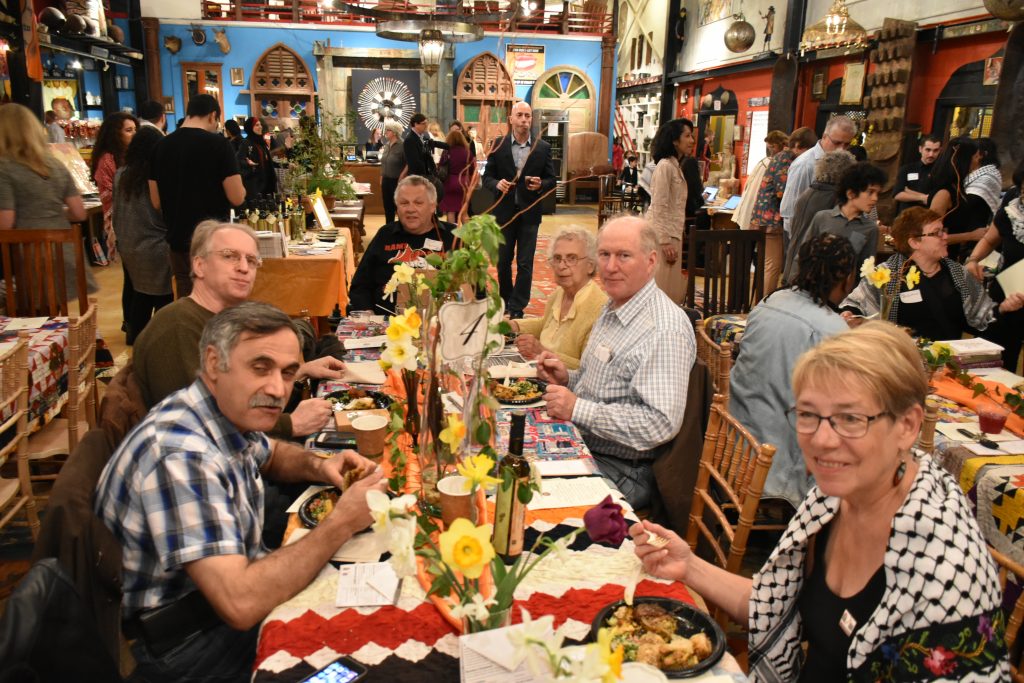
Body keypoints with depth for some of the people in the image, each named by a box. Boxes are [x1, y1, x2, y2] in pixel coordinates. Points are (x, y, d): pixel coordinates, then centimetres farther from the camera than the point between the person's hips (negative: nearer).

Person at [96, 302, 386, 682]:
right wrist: (341, 524, -28)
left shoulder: (228, 411, -5)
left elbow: (271, 454, 19)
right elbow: (241, 604, -37)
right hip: (182, 645, -8)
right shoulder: (181, 454, -31)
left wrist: (317, 465, -3)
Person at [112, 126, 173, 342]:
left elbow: (116, 212, 11)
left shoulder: (121, 175, 2)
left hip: (128, 246, 6)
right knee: (163, 296, 3)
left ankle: (135, 335, 29)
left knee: (140, 293, 19)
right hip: (156, 247, -6)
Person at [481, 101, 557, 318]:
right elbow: (487, 177, 3)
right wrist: (497, 184, -18)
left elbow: (552, 180, 4)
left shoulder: (543, 147, 0)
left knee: (525, 263, -1)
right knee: (503, 261, 12)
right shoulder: (498, 145, 0)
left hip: (529, 213, -1)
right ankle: (505, 301, 30)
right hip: (504, 212, 1)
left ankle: (517, 309, 6)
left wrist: (540, 184, -17)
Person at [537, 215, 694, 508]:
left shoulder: (666, 330, -22)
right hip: (581, 446, 9)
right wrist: (567, 378, 2)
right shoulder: (612, 308, 11)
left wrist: (577, 409, -27)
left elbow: (661, 423, -29)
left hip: (622, 470, -9)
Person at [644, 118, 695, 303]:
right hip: (661, 233, -9)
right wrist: (665, 241, -20)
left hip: (672, 232, 9)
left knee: (672, 292, 10)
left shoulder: (676, 165, 16)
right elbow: (660, 207, -17)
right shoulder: (665, 166, -13)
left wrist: (672, 239, 18)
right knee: (660, 292, -6)